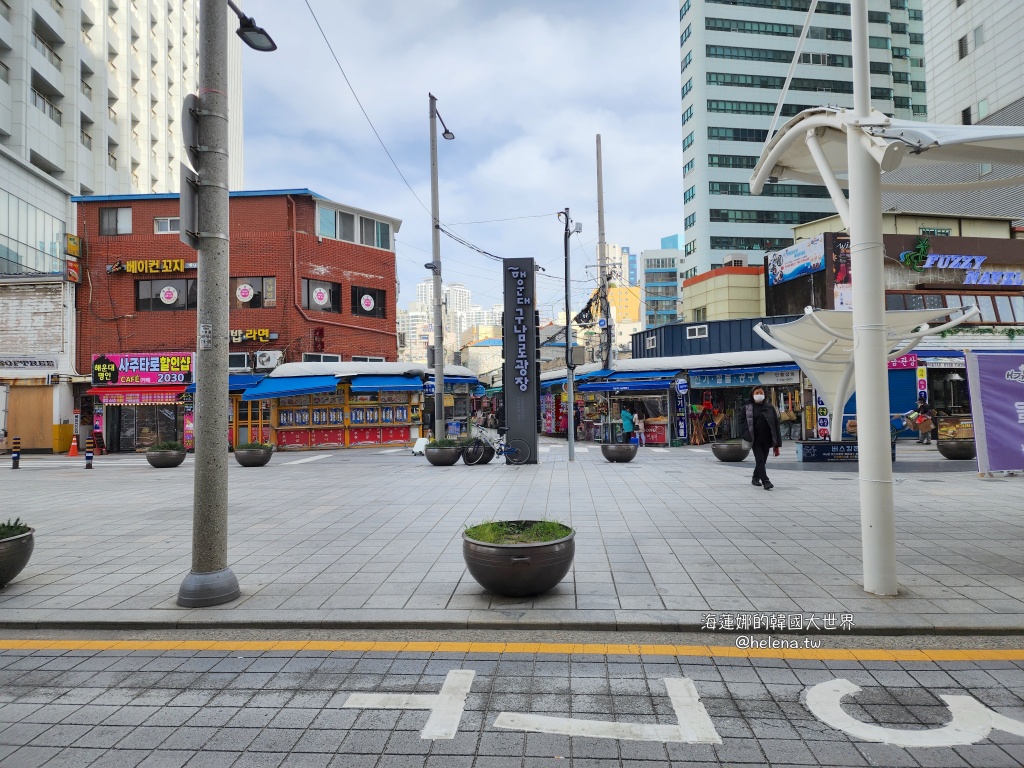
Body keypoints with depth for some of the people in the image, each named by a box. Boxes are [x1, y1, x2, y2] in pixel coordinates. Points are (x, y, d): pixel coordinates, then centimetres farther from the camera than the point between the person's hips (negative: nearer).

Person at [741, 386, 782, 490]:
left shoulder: (770, 408, 4)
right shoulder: (747, 408, 1)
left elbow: (776, 424, 3)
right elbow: (743, 423, 3)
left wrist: (777, 443, -2)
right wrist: (746, 437, -9)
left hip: (766, 440, 2)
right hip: (755, 440, -2)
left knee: (762, 461, 12)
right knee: (760, 460, -11)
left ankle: (755, 478, 32)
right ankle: (765, 482, -14)